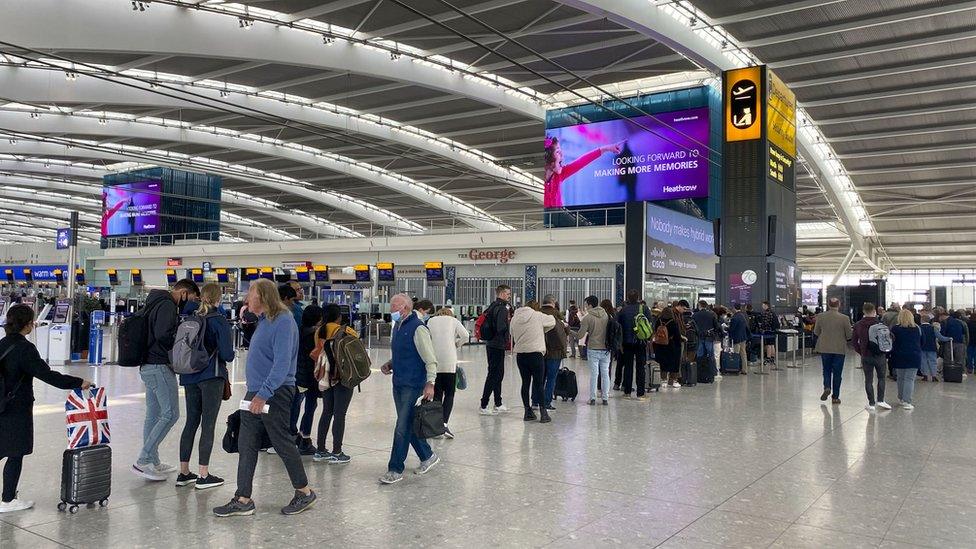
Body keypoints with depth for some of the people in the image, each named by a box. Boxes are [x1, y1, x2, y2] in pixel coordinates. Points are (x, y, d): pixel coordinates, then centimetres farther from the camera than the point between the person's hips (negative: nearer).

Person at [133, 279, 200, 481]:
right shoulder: (167, 305, -13)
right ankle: (143, 461, -7)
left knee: (153, 414, 14)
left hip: (148, 366, 11)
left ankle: (152, 462, 20)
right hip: (160, 366, -11)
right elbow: (163, 334, -25)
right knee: (170, 414, -8)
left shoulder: (156, 303, 19)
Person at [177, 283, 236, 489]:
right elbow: (227, 354, -12)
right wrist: (229, 355, 7)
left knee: (191, 422, 14)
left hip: (189, 377, 6)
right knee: (208, 425, 0)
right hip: (212, 377, -6)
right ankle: (203, 475, 4)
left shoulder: (190, 318, 4)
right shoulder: (219, 320, -11)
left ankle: (184, 472, 20)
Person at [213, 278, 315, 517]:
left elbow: (282, 364, -24)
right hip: (255, 393, 9)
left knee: (283, 444, 2)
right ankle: (243, 500, 16)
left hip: (275, 394, -9)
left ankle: (305, 493, 17)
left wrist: (263, 394, -26)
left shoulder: (283, 321, -17)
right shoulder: (263, 321, 14)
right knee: (246, 446, 9)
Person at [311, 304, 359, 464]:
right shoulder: (345, 331, -12)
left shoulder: (319, 331, 2)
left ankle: (320, 451, 19)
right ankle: (336, 453, 4)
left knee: (327, 412, 15)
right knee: (340, 414, 0)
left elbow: (316, 353, 3)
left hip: (326, 377, 5)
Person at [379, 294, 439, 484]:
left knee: (403, 428, -5)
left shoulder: (418, 328, -15)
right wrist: (390, 364, 6)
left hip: (412, 385, -9)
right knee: (408, 425, 16)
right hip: (398, 383, 9)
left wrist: (430, 383, -23)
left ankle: (395, 470, 3)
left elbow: (430, 359, -17)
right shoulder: (398, 327, 12)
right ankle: (428, 457, 31)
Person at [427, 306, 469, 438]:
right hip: (450, 362, -2)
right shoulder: (453, 320, 9)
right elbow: (465, 336, -2)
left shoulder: (431, 321, 14)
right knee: (449, 394, 3)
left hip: (434, 362, 2)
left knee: (437, 394, 9)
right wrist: (456, 344, 13)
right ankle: (444, 423, -12)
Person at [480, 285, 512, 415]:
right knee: (494, 374, -5)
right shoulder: (502, 308, -16)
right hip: (498, 346, -10)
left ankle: (498, 404, 26)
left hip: (490, 345, 10)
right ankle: (483, 406, -3)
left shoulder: (492, 307, 14)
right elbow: (501, 328, -25)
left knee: (498, 373, 18)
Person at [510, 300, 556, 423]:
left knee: (525, 383, 10)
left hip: (520, 354, 4)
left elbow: (513, 337, 9)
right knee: (538, 384, 1)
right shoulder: (538, 316, -4)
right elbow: (552, 321, 13)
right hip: (536, 354, -4)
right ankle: (543, 412, 2)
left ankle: (528, 412, 15)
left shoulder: (514, 318, 6)